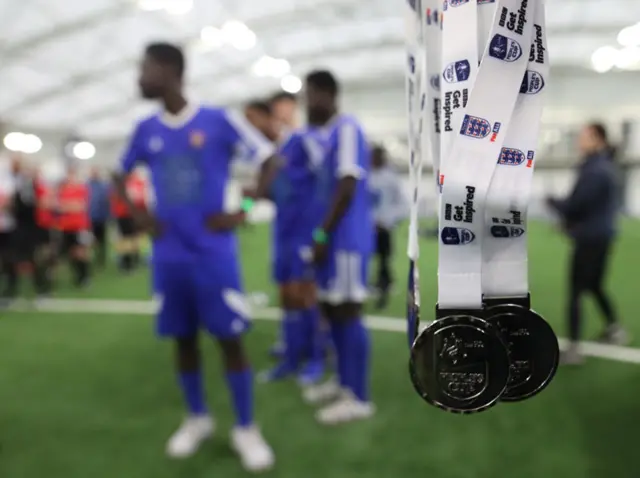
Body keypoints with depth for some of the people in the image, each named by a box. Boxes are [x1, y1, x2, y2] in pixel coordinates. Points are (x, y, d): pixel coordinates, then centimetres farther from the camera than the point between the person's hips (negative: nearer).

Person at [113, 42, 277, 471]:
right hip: (169, 255, 4)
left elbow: (270, 161, -2)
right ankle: (198, 418, 30)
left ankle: (246, 428, 14)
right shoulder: (146, 130, 8)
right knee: (184, 338, 12)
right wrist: (138, 215, 6)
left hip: (214, 252, -4)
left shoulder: (220, 120, -5)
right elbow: (121, 176, 22)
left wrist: (243, 212, -8)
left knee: (230, 337, 0)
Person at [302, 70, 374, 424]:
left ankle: (359, 398, 7)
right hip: (334, 238, 10)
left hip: (346, 240, -10)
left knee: (348, 312, -4)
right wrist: (322, 235, 17)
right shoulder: (328, 133, 18)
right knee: (333, 310, 14)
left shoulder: (347, 128, -11)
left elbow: (347, 188, -19)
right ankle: (344, 383, 28)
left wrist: (322, 235, -18)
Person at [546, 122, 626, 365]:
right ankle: (614, 330, 36)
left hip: (590, 239, -10)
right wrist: (569, 220, 7)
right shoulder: (606, 166, 11)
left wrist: (552, 201, -3)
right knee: (595, 286, 24)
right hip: (602, 236, 10)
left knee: (575, 292, -5)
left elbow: (573, 205, -22)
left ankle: (573, 349, -1)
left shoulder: (593, 171, -21)